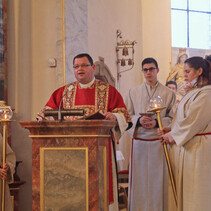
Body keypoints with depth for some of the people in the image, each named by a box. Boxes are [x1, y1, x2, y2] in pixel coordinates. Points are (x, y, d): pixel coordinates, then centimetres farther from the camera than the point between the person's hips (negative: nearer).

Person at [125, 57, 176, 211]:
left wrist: (157, 122, -14)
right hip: (139, 141, 1)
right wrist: (139, 120, -10)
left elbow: (173, 118, 3)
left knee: (158, 179, -1)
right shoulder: (134, 92, 11)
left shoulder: (168, 93, 6)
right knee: (139, 179, 1)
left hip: (158, 141, -1)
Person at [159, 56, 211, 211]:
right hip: (184, 144, 9)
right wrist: (171, 130, 3)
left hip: (197, 147, -9)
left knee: (195, 190, -1)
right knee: (183, 190, 11)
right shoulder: (193, 92, 15)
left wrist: (173, 135, -9)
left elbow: (193, 121, -19)